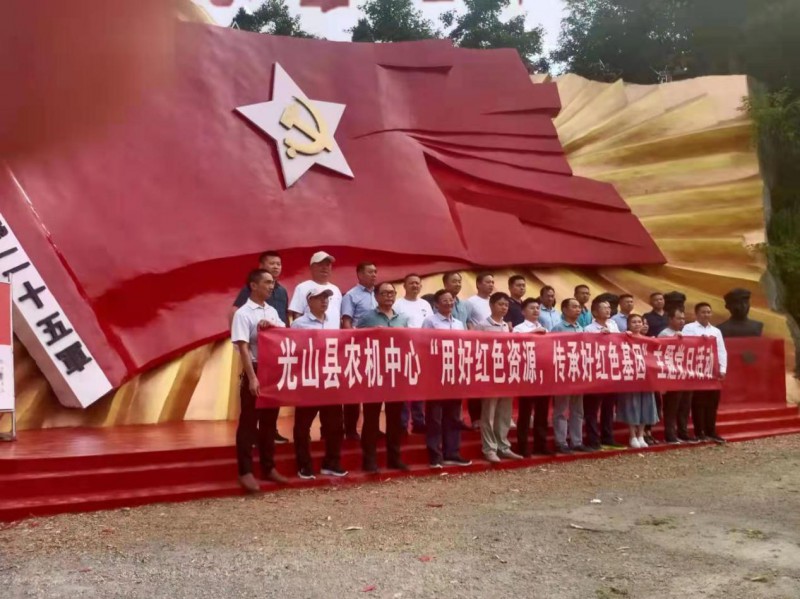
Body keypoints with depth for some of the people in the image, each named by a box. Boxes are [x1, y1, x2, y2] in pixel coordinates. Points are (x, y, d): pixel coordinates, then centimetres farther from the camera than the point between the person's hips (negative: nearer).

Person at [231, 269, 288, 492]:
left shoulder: (272, 311, 12)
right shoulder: (243, 313, -9)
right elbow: (243, 348, -15)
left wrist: (271, 325, -10)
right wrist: (252, 378, -22)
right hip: (254, 372, -7)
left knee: (269, 421, 12)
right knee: (248, 423, -1)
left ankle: (268, 467, 22)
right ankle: (246, 471, 5)